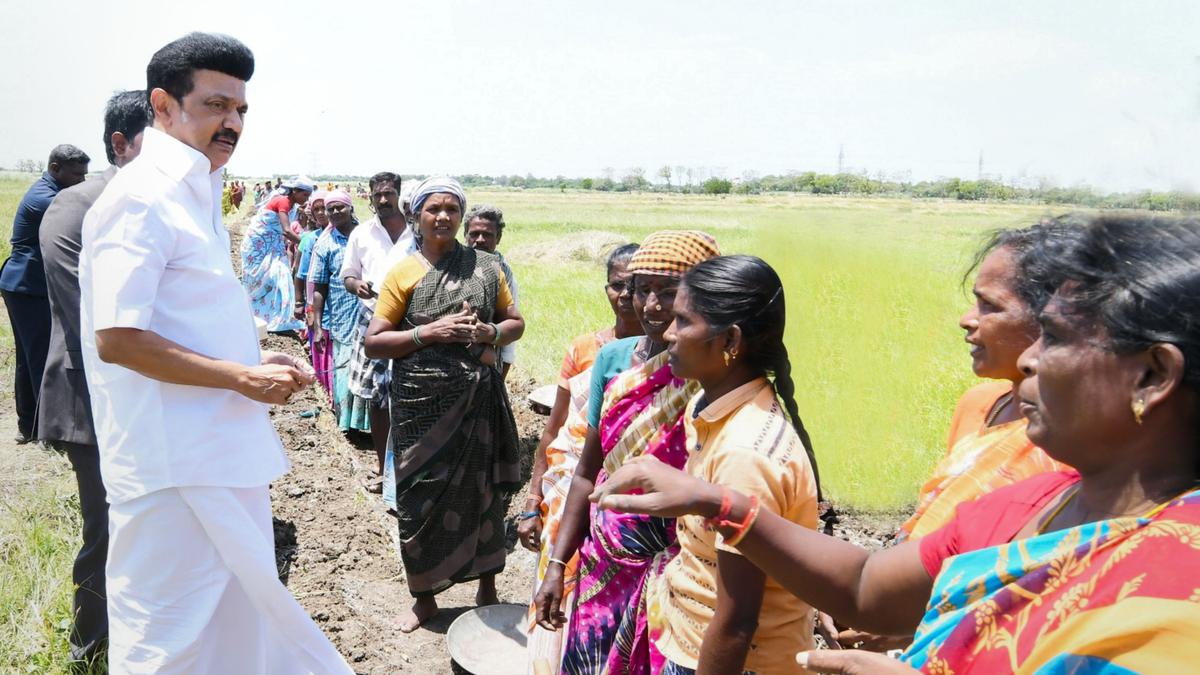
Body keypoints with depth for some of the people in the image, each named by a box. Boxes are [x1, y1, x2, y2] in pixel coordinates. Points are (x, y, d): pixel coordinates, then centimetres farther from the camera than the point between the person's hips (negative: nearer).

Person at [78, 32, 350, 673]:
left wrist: (256, 363, 9)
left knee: (236, 614, 20)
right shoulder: (143, 197, -15)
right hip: (175, 468, -10)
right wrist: (242, 377, -18)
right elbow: (116, 337, -23)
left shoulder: (193, 195, 16)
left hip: (221, 454, 10)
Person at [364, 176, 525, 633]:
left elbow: (516, 323, 12)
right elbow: (373, 342, -3)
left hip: (479, 396, 1)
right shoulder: (403, 273, -1)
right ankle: (424, 595, 24)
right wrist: (429, 332, -16)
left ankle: (487, 585, 29)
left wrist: (491, 333, -10)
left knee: (482, 490, 9)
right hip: (422, 401, -1)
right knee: (422, 497, 5)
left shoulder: (486, 266, 5)